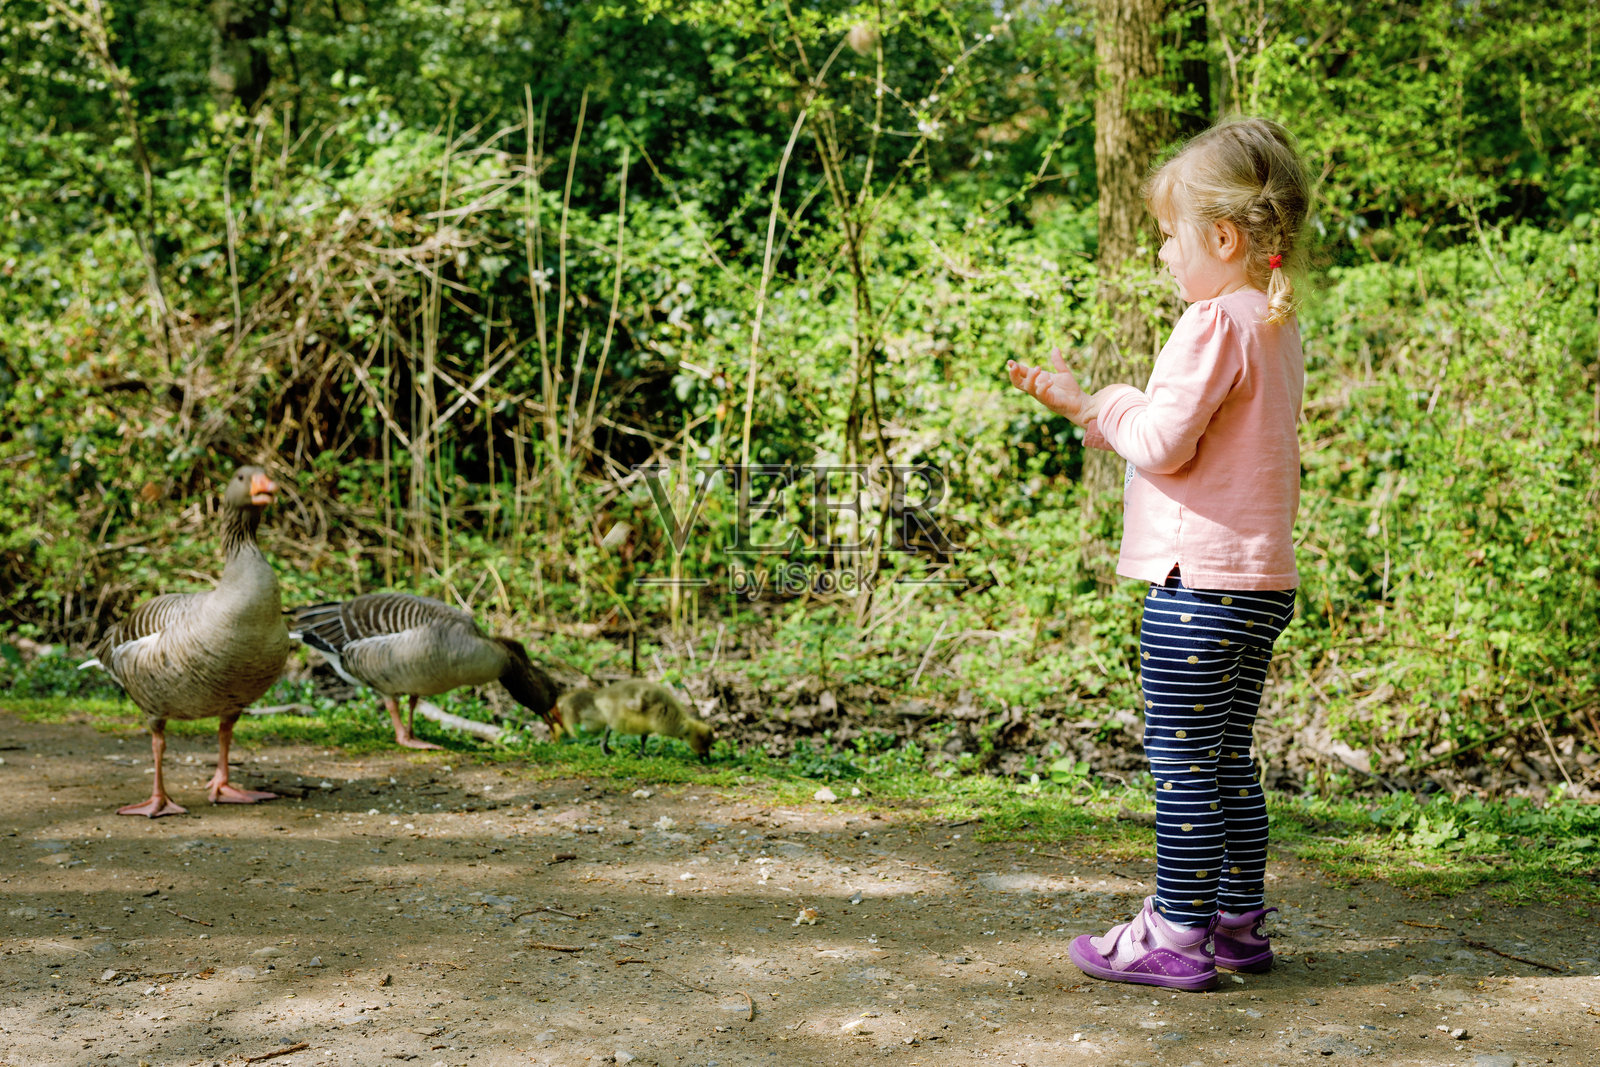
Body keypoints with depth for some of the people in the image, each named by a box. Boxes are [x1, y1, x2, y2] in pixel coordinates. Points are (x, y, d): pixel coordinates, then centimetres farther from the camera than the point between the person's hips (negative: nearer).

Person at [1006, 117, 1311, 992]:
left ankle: (1178, 935, 2)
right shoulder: (1275, 328, 15)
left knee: (1182, 762, -3)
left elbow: (1164, 443, -17)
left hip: (1200, 579, -9)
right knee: (1228, 760, 16)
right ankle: (1238, 919, 23)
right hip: (1263, 582, 9)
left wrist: (1091, 404, -2)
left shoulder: (1214, 323, -14)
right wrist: (1093, 407, 19)